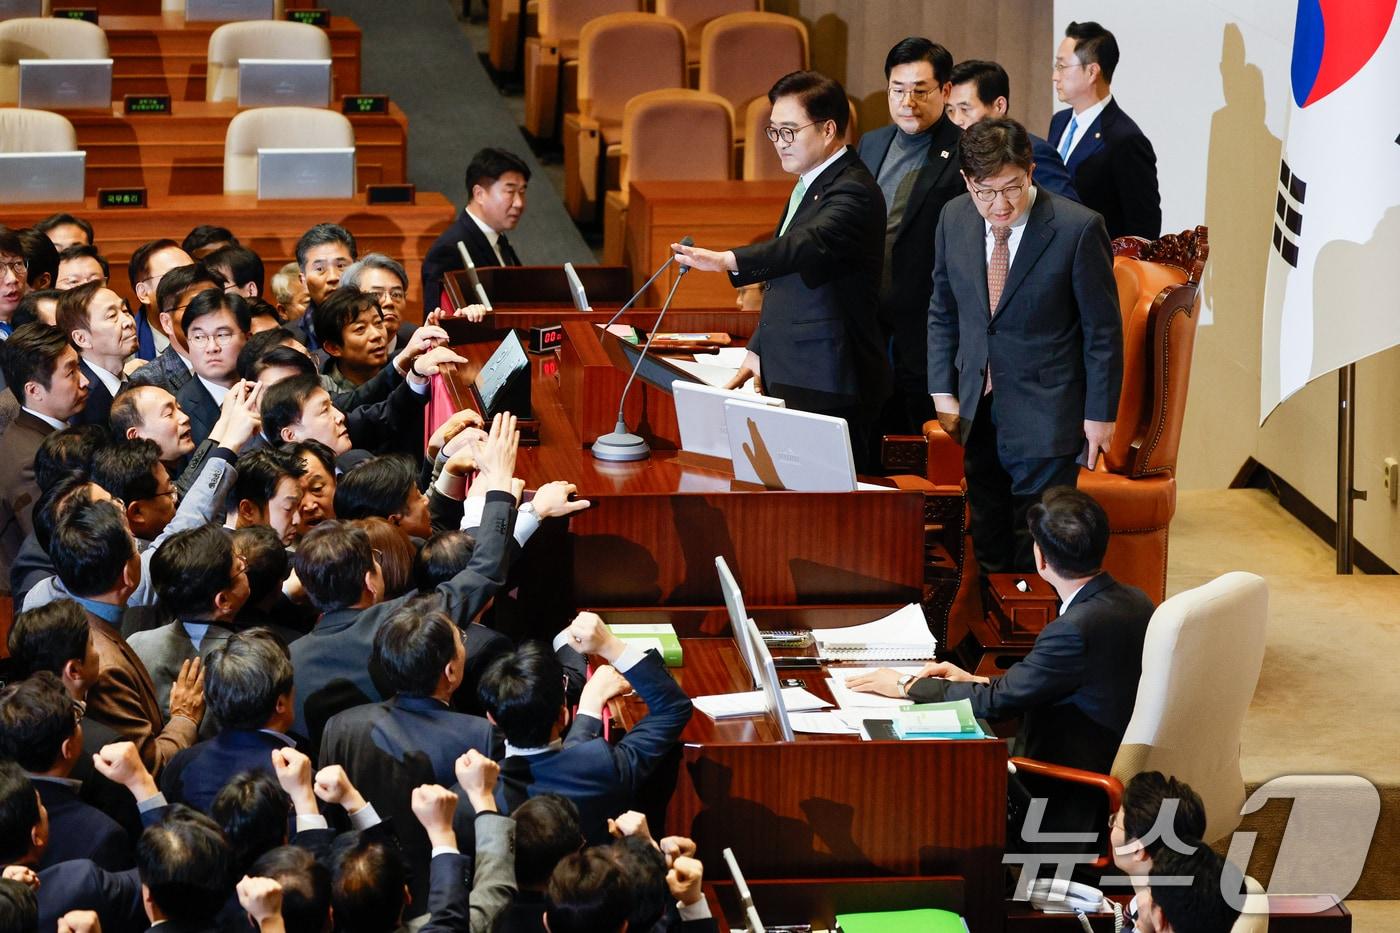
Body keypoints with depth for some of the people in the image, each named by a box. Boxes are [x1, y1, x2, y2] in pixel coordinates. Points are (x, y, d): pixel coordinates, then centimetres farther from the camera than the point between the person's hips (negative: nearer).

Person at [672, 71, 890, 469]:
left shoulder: (853, 193, -16)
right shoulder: (809, 185, 17)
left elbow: (807, 245, -35)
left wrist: (726, 261, -49)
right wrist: (759, 350, 19)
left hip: (827, 389, -10)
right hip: (789, 377, 10)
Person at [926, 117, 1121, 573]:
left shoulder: (1078, 229, -14)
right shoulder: (955, 220, 1)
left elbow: (1103, 331, -7)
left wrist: (1100, 415, -7)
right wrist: (943, 393, 6)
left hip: (1044, 420, -5)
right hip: (975, 413, 5)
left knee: (1036, 558, 0)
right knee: (987, 551, 11)